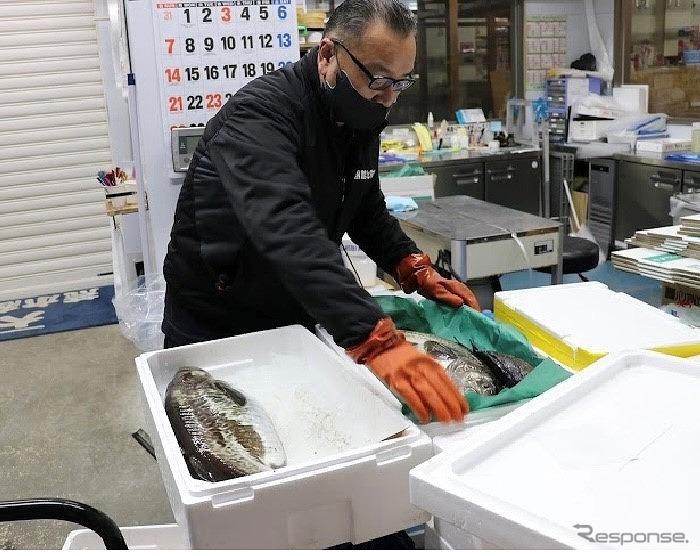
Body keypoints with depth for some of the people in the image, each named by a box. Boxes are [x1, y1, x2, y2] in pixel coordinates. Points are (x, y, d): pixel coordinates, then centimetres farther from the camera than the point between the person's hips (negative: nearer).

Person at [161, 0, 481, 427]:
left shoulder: (360, 120, -2)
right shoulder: (261, 115, -28)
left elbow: (367, 211, 11)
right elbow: (290, 234, -44)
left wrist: (416, 271, -7)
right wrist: (377, 342, -53)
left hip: (297, 323, 7)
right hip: (215, 331, -6)